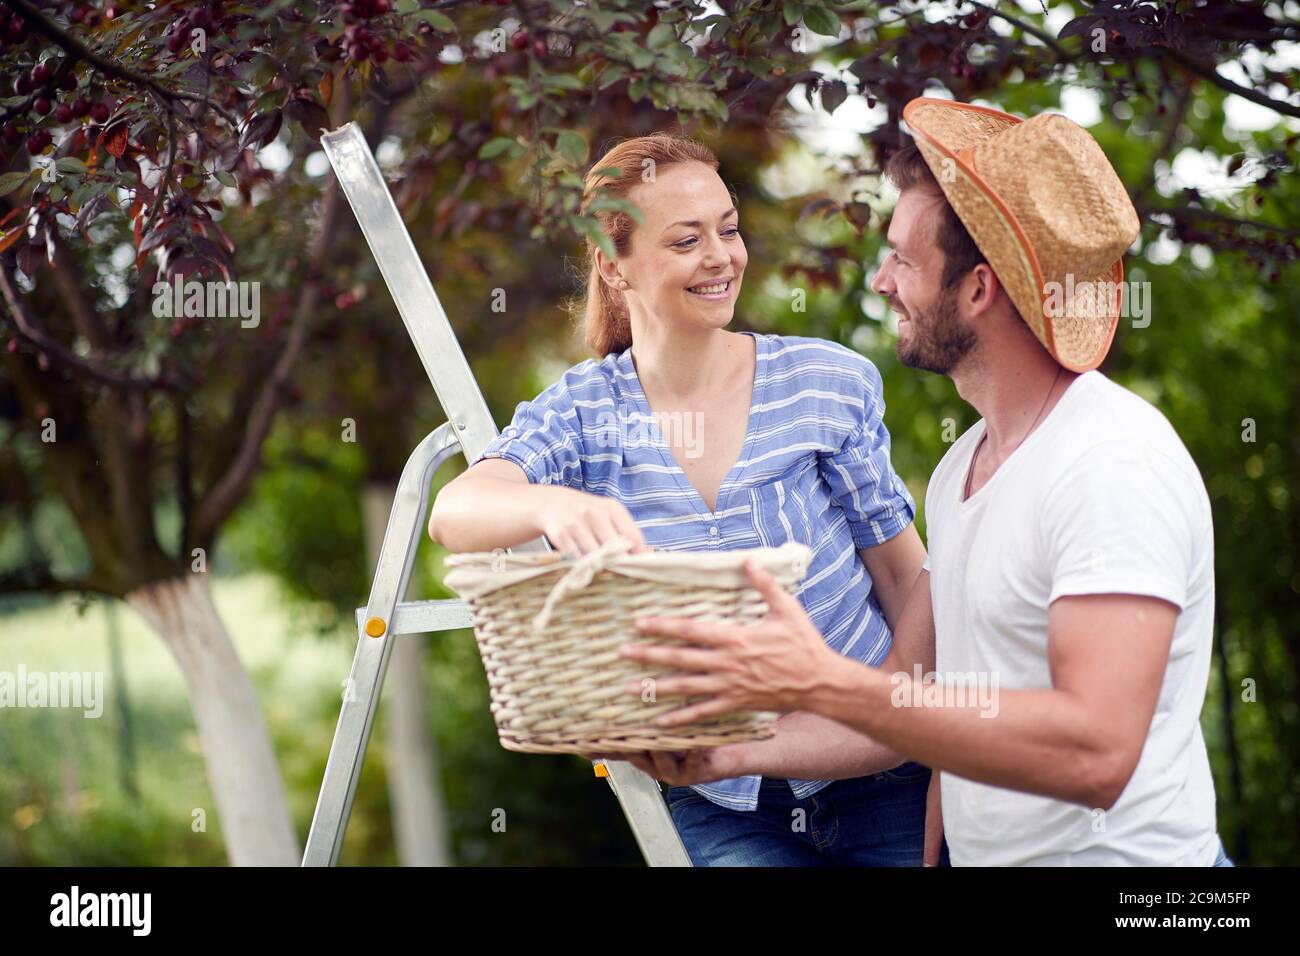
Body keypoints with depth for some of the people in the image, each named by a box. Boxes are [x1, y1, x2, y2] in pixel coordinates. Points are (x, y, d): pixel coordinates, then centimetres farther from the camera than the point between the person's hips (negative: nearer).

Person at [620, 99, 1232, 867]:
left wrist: (817, 684, -28)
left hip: (1115, 854, -7)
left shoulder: (1115, 464, -18)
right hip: (985, 852, 7)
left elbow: (1095, 752, -28)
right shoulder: (963, 466, 10)